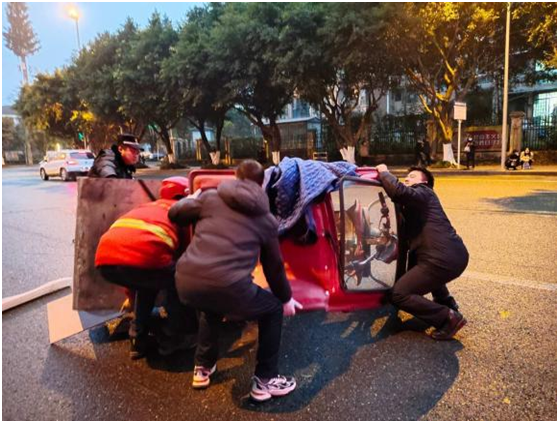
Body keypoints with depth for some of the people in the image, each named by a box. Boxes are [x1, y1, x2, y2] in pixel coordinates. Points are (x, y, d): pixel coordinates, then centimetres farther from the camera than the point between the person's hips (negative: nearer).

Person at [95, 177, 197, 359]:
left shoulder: (146, 206, 38)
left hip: (105, 259, 6)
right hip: (143, 256, -6)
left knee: (147, 281, 35)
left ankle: (138, 342, 33)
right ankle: (171, 340, 28)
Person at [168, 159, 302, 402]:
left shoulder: (210, 197, 17)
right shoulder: (267, 219, 15)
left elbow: (174, 213, 27)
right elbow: (274, 265, 22)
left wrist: (193, 198, 49)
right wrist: (286, 298, 38)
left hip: (186, 282, 4)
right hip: (227, 288, -4)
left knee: (210, 307, 40)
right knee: (273, 310, 24)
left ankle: (202, 368, 46)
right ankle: (264, 381, 28)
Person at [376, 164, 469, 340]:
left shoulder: (423, 193, -3)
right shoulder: (416, 203, 27)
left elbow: (398, 191, -23)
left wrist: (384, 172, -5)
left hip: (444, 259, -10)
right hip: (455, 255, 10)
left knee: (399, 294, -6)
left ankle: (448, 317, -5)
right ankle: (447, 304, 31)